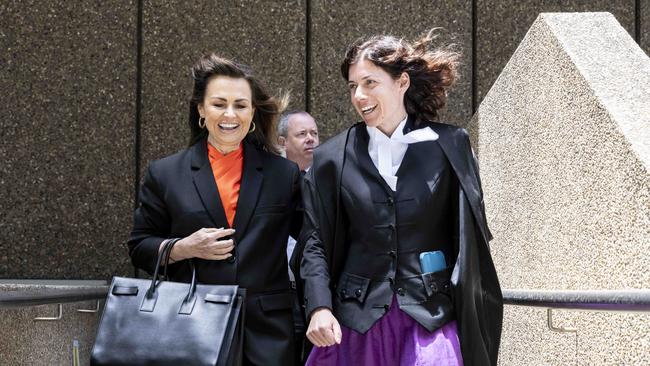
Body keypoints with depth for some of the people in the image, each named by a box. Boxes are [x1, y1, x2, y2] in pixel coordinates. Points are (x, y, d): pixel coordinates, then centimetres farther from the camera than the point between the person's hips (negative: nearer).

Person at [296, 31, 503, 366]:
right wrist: (319, 307, -10)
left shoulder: (449, 146, 2)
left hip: (431, 314, -1)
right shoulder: (332, 158, 4)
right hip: (357, 317, 1)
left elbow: (470, 237, 6)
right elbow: (314, 242, 3)